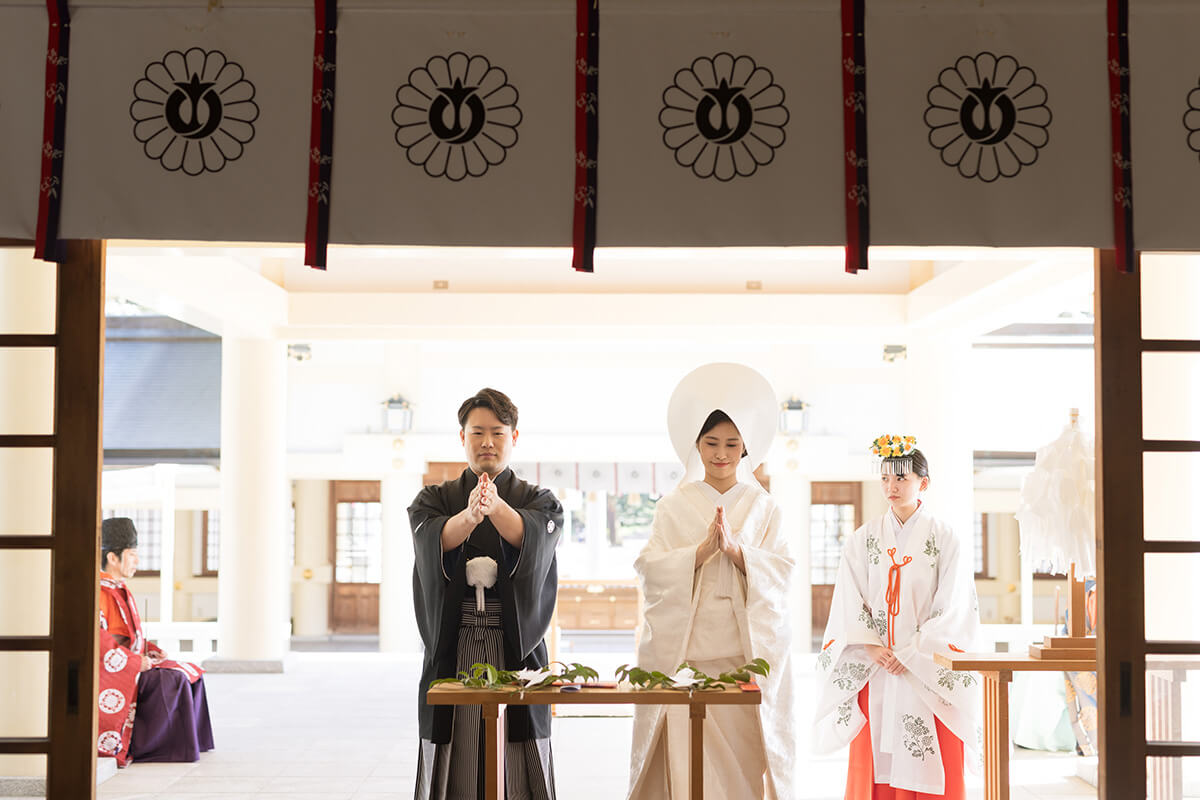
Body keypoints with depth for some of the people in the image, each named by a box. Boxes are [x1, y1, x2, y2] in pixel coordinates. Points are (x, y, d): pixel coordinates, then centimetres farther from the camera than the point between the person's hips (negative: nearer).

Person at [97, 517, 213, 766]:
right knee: (172, 680, -24)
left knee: (190, 675, 5)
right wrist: (136, 661, -22)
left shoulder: (121, 590, 16)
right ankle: (136, 747, -19)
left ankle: (186, 742, 3)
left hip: (129, 663, 10)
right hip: (110, 671, -10)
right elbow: (97, 641, -24)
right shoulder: (98, 593, -16)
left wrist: (150, 652, 7)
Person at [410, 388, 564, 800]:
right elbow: (434, 543, -12)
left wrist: (496, 507, -35)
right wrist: (469, 516, -34)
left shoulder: (539, 501, 9)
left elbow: (532, 539, -14)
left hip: (516, 649, -1)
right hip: (452, 652, 1)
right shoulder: (434, 499, 11)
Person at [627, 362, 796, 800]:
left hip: (746, 647, 1)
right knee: (685, 756, -7)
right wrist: (704, 548, -14)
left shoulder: (762, 506, 11)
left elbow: (780, 572, 1)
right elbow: (650, 569, -1)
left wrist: (734, 548, -14)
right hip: (685, 648, 0)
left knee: (742, 756, -3)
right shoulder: (675, 506, 9)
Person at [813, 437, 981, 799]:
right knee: (874, 758, 1)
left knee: (929, 762, -3)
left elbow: (953, 607, -5)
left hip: (928, 671, -2)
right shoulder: (862, 540, 8)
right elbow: (849, 604, 3)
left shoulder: (943, 538, 0)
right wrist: (873, 648, -10)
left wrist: (911, 653, -12)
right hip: (875, 672, 2)